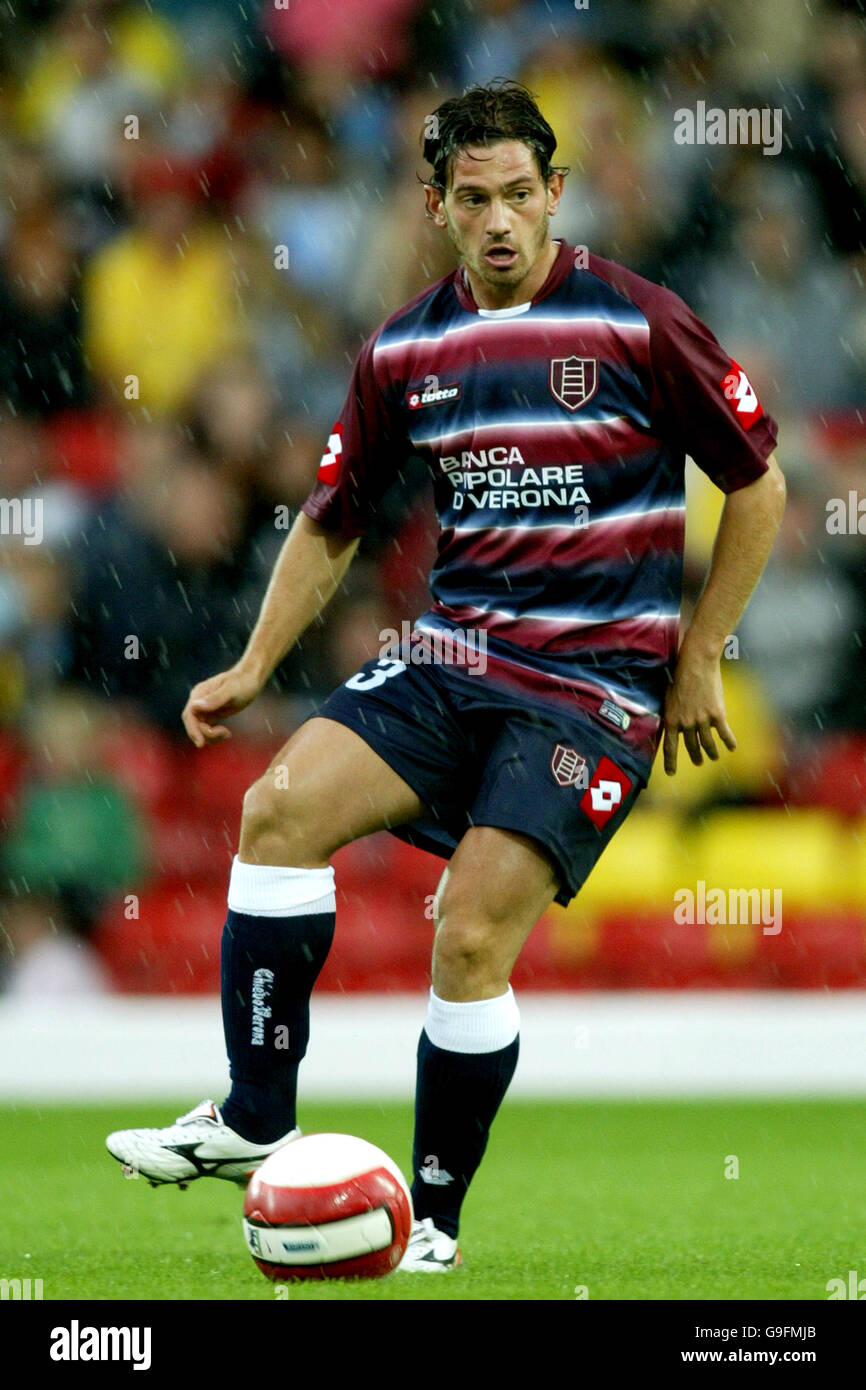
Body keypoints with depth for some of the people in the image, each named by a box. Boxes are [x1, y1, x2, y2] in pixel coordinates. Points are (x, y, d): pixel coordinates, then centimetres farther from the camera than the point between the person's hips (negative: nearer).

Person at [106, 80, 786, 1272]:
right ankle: (256, 1120, -8)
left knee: (471, 943, -15)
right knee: (281, 808, -17)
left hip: (595, 682, -5)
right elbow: (332, 520, 17)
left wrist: (699, 659, 1)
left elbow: (758, 485, 1)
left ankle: (435, 1221, 1)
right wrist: (254, 668, 11)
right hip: (453, 653, 5)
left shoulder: (638, 324, -7)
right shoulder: (406, 349, 6)